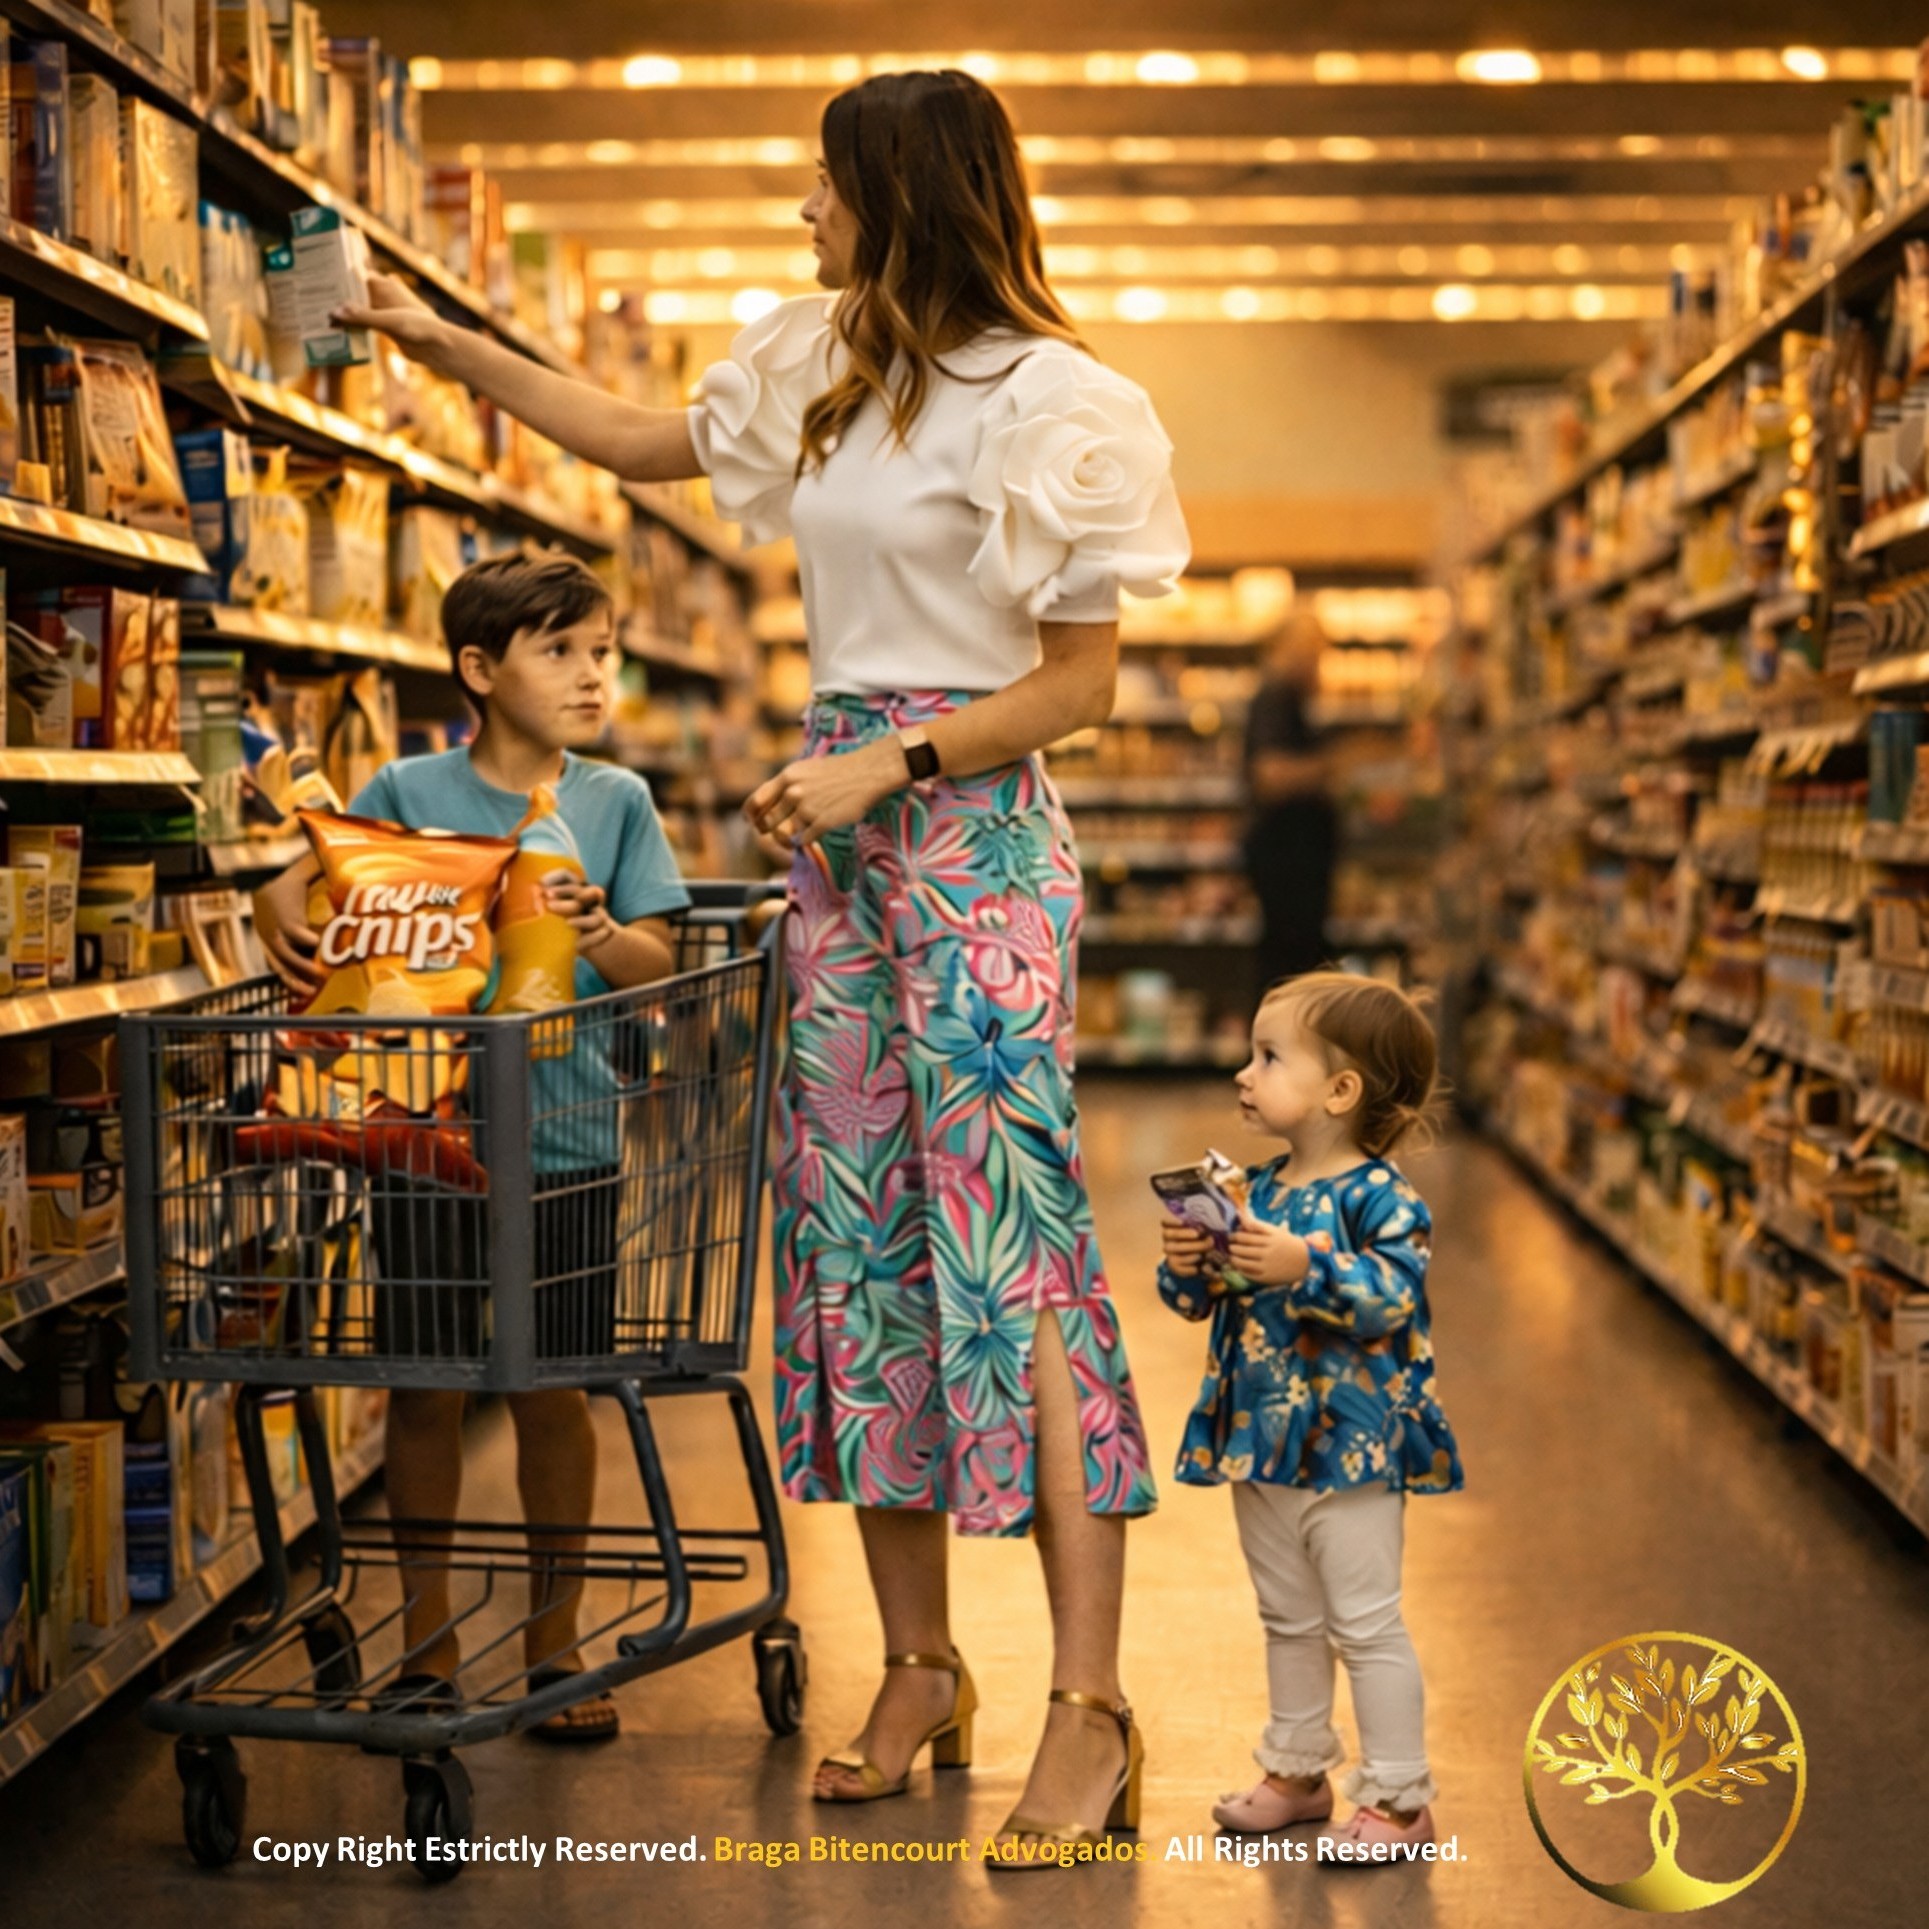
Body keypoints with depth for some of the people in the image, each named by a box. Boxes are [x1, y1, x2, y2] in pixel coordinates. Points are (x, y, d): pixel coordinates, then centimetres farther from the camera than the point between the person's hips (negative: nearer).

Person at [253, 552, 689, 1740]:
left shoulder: (617, 801, 4)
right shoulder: (408, 792, 1)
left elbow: (656, 966, 1)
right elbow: (301, 885, -1)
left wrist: (598, 934, -19)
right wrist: (287, 924, -23)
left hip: (564, 1139, 1)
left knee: (554, 1390, 7)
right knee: (426, 1387, 7)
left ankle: (555, 1641, 22)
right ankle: (428, 1641, 22)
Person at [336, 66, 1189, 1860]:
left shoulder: (1050, 400, -9)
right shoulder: (817, 367, 13)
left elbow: (1079, 681, -9)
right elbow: (651, 442, 30)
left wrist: (888, 765, -17)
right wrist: (447, 345, 31)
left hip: (973, 832, -8)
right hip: (838, 825, 8)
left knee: (1008, 1240, -12)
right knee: (854, 1235, 6)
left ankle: (1089, 1705, -8)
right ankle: (920, 1665, 16)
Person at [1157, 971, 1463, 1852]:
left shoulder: (1379, 1197, -16)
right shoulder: (1254, 1192, 5)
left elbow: (1395, 1298, -28)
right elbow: (1201, 1302, 10)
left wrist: (1308, 1268, -37)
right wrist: (1185, 1267, -11)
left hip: (1348, 1447, -7)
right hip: (1260, 1443, 7)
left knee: (1365, 1627, 1)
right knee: (1288, 1620, 19)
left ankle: (1397, 1797, 10)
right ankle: (1295, 1770, 33)